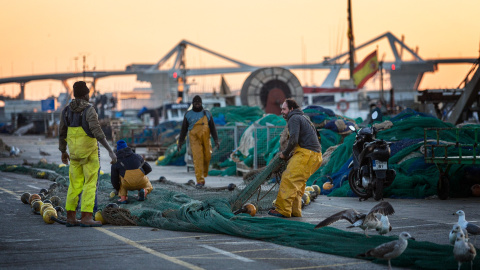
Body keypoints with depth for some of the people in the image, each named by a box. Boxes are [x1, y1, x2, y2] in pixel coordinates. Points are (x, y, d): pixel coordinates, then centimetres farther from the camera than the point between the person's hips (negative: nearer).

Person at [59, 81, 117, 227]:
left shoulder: (66, 110, 4)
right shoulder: (89, 110, -16)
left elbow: (62, 133, 10)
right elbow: (97, 132, -25)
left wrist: (63, 152, 23)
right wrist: (110, 150, -24)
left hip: (75, 152, 6)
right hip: (89, 152, -6)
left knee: (75, 184, 11)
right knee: (90, 184, -3)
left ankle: (71, 217, 11)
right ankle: (86, 218, -8)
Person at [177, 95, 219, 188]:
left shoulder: (207, 114, 8)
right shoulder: (188, 114, 6)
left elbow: (212, 128, 7)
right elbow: (184, 129, 9)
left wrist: (216, 140, -3)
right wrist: (180, 142, 5)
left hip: (205, 139, 2)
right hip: (194, 139, -2)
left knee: (207, 157, -1)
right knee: (198, 158, -13)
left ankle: (203, 174, 29)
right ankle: (200, 181, -16)